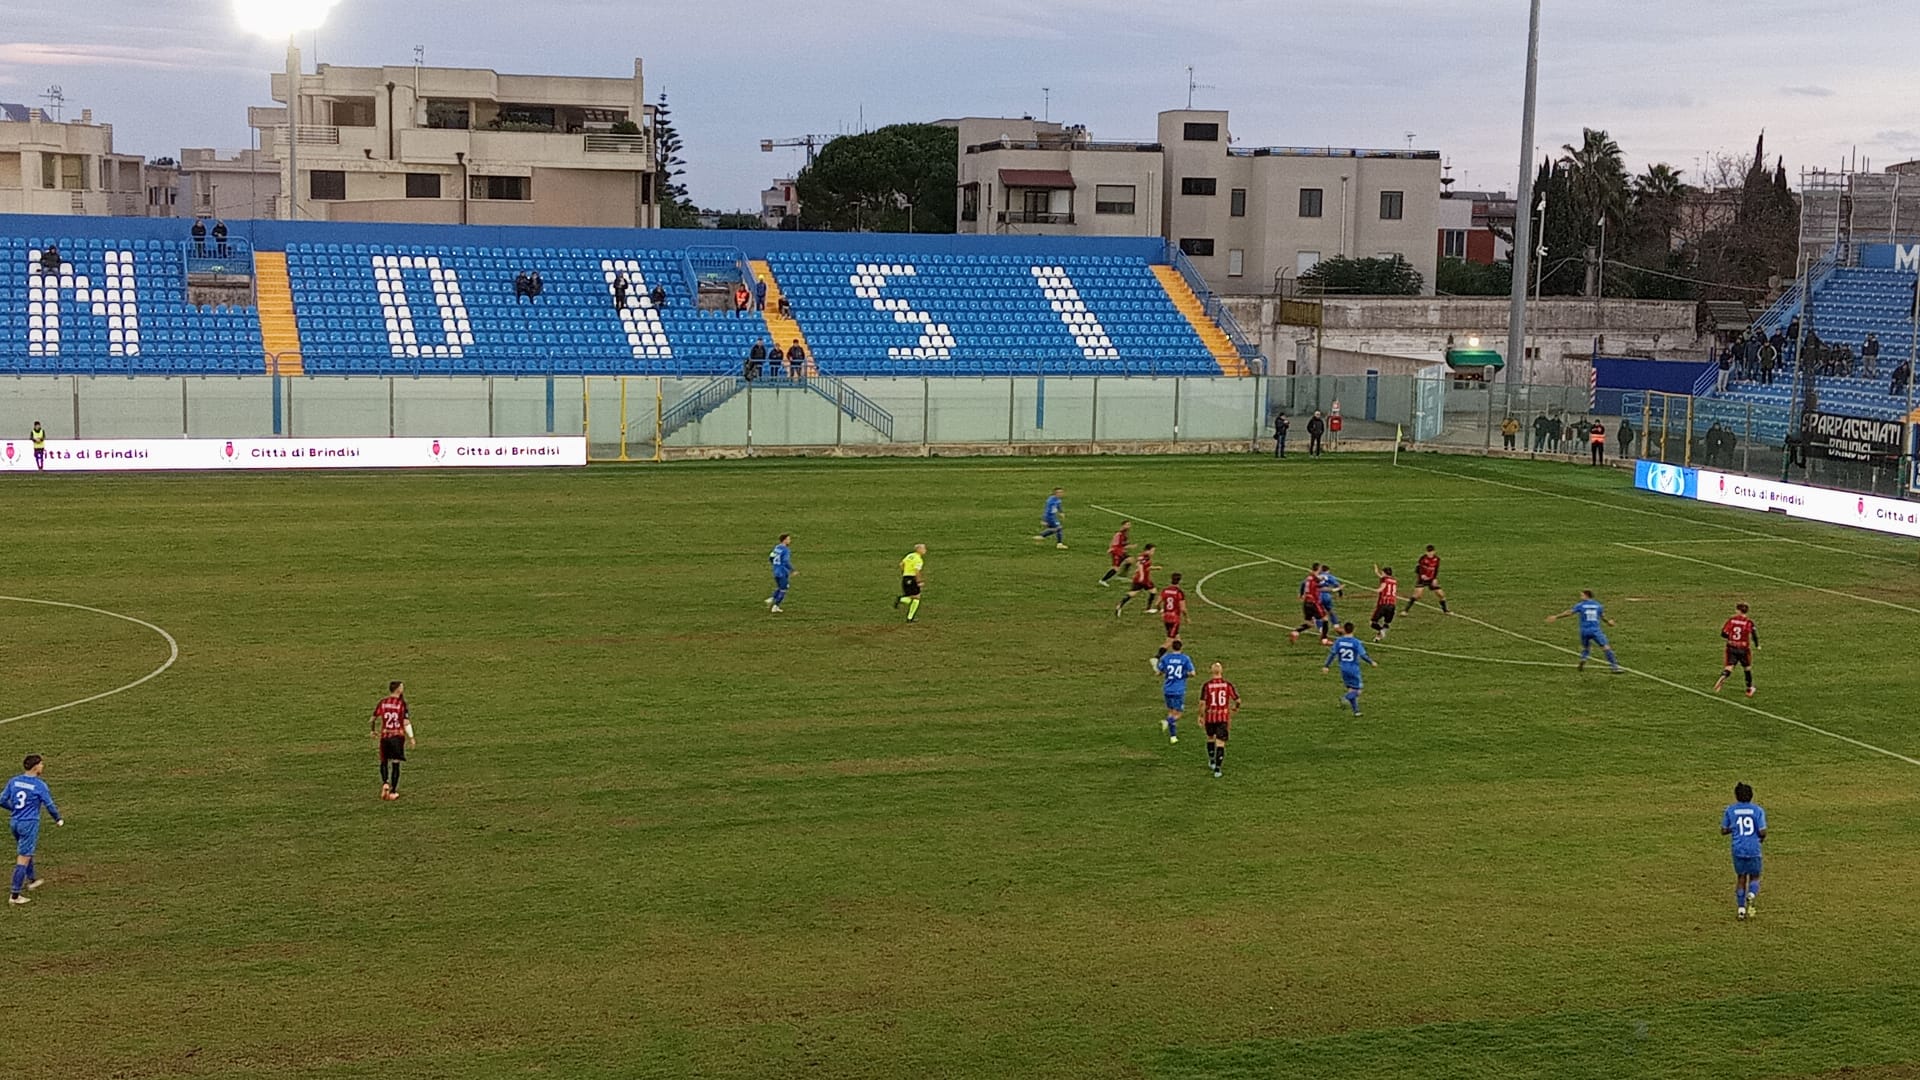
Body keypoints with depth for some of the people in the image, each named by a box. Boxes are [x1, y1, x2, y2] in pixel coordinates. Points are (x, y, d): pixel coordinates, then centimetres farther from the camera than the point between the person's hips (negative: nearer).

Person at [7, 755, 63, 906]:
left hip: (15, 822, 7)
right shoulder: (39, 785, -15)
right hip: (30, 824, -7)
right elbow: (49, 805, -9)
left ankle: (32, 880, 46)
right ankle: (15, 895, -3)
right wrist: (58, 819, 9)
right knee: (23, 859, -3)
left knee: (26, 852, 28)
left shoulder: (14, 781, 2)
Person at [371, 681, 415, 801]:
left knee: (384, 762, 16)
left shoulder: (383, 702, 1)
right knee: (395, 763, 5)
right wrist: (411, 738, -5)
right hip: (398, 736, -2)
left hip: (384, 736, 2)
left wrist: (374, 731, 25)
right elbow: (406, 722, -12)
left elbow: (374, 718, 7)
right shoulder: (402, 703, -9)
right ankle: (393, 791, 7)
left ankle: (385, 783, -7)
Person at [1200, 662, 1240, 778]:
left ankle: (1212, 761, 39)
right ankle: (1217, 769, -6)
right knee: (1220, 743, 1)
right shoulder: (1228, 685, -4)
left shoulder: (1206, 685, -8)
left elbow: (1202, 702, -10)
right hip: (1223, 717, 0)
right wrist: (1232, 714, 15)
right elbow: (1237, 700, -1)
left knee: (1210, 738, 26)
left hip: (1210, 717, 0)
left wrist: (1201, 716, 2)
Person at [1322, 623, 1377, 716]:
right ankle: (1346, 697, -22)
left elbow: (1332, 654, -2)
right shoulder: (1356, 642, -14)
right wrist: (1372, 662, 4)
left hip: (1344, 669, 4)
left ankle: (1356, 710, 13)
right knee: (1357, 689, 7)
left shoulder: (1338, 641, -4)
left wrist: (1326, 666, 7)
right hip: (1354, 669, -4)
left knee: (1351, 689, 15)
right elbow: (1363, 655, -13)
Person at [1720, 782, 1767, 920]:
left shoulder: (1730, 810, -1)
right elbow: (1762, 832, -8)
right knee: (1754, 877, 14)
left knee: (1741, 878, 15)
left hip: (1738, 850, 1)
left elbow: (1723, 831, 4)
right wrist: (1762, 837, 14)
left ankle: (1741, 908, 12)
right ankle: (1751, 894, -17)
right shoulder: (1757, 810, -6)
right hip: (1754, 850, -1)